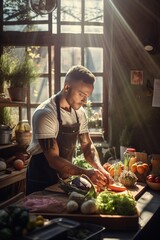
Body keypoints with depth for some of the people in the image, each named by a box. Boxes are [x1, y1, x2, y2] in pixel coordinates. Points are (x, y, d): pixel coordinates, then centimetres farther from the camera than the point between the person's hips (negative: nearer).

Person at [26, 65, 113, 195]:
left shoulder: (79, 112, -3)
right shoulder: (45, 114, -25)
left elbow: (87, 145, 3)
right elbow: (53, 160, -27)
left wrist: (99, 168, -15)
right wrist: (86, 173, -38)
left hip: (65, 177, 7)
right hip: (41, 182, -6)